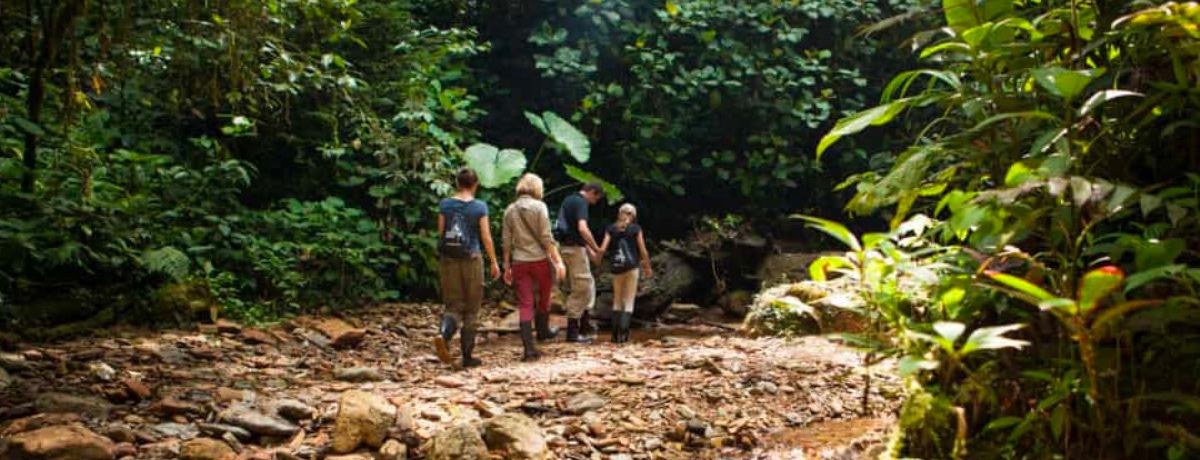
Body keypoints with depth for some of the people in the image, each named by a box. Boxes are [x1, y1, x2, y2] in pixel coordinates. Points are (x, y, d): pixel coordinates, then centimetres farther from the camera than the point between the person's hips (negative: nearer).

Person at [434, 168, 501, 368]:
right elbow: (486, 237, -5)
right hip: (471, 259, -2)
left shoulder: (445, 205, 2)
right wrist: (494, 263, 4)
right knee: (471, 309, 8)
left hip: (448, 260, 2)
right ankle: (467, 356, 10)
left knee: (454, 306, 9)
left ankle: (443, 334, -22)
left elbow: (440, 233, 4)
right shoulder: (479, 207, -6)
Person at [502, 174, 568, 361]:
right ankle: (543, 330, 40)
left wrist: (507, 266, 13)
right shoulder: (539, 206, -6)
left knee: (525, 304, 1)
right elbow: (546, 237, -11)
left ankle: (529, 348, -6)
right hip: (540, 259, -3)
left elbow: (506, 241, 7)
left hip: (519, 262, 3)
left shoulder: (510, 210, 6)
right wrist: (558, 261, -8)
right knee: (544, 296, 22)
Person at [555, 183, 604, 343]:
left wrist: (589, 249, 23)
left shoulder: (569, 200, 17)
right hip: (575, 248, -10)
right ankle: (573, 331, 0)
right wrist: (596, 248, -16)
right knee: (580, 289, -4)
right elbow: (582, 229, -27)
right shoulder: (581, 202, -14)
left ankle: (584, 323, 20)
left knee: (588, 284, 17)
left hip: (567, 245, 10)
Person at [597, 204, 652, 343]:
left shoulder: (611, 229, 5)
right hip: (631, 267, -2)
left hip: (616, 267, 2)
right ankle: (623, 332, -13)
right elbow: (643, 251, 0)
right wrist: (648, 267, 13)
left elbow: (602, 249, -4)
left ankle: (615, 334, 10)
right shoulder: (636, 229, 0)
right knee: (629, 301, 2)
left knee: (617, 301, 14)